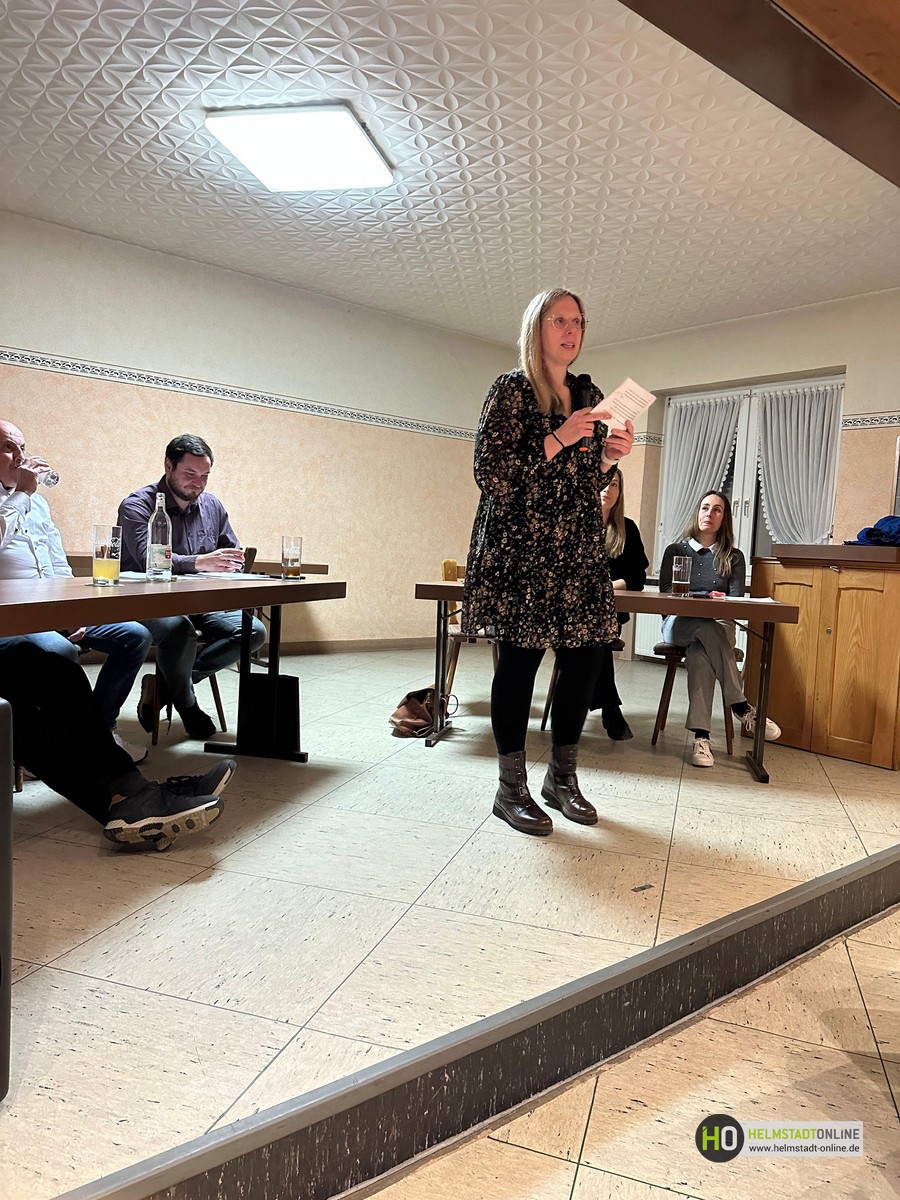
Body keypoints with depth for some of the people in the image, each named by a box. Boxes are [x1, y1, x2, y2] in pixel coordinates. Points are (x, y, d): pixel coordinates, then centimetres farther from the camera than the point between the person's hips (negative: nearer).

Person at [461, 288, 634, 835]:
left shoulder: (590, 396, 17)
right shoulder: (511, 390, -2)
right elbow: (491, 474, -11)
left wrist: (610, 455, 0)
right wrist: (558, 440, -17)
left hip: (579, 548, 7)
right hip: (521, 547, -6)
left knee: (587, 655, 4)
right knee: (520, 659, -3)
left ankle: (563, 777, 21)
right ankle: (512, 789, 11)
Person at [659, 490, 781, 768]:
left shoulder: (733, 558, 18)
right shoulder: (675, 550, 17)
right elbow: (665, 591, 4)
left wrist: (720, 602, -20)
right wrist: (707, 597, -12)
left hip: (719, 628, 1)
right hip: (678, 624, -1)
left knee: (699, 653, -37)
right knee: (705, 625, -38)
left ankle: (701, 736, -44)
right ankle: (741, 706, -37)